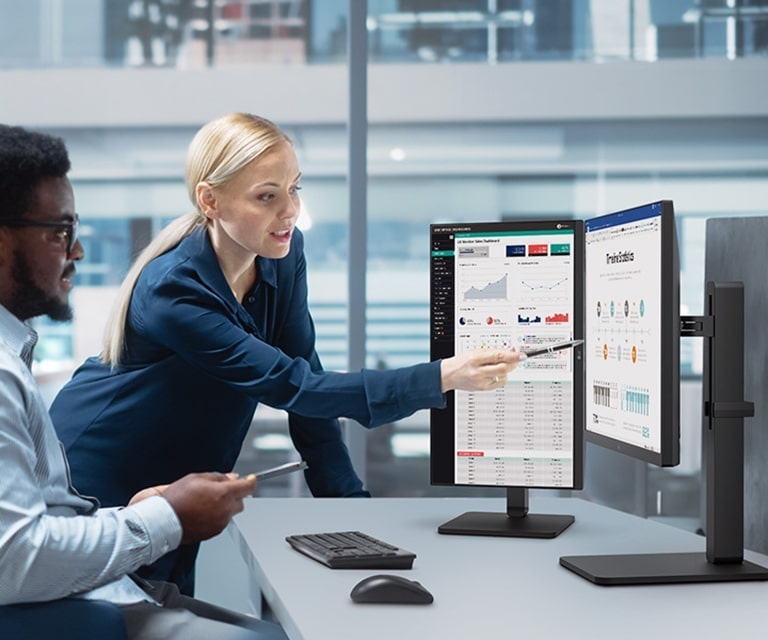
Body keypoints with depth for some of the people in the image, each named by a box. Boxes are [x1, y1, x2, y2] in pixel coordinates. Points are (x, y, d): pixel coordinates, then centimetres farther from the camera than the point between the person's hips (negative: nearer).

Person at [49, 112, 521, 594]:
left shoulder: (283, 256, -12)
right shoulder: (171, 289, -33)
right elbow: (290, 387, -35)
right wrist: (442, 378, -42)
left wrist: (350, 504, -16)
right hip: (93, 478, -6)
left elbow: (306, 379, -8)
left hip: (175, 480, 6)